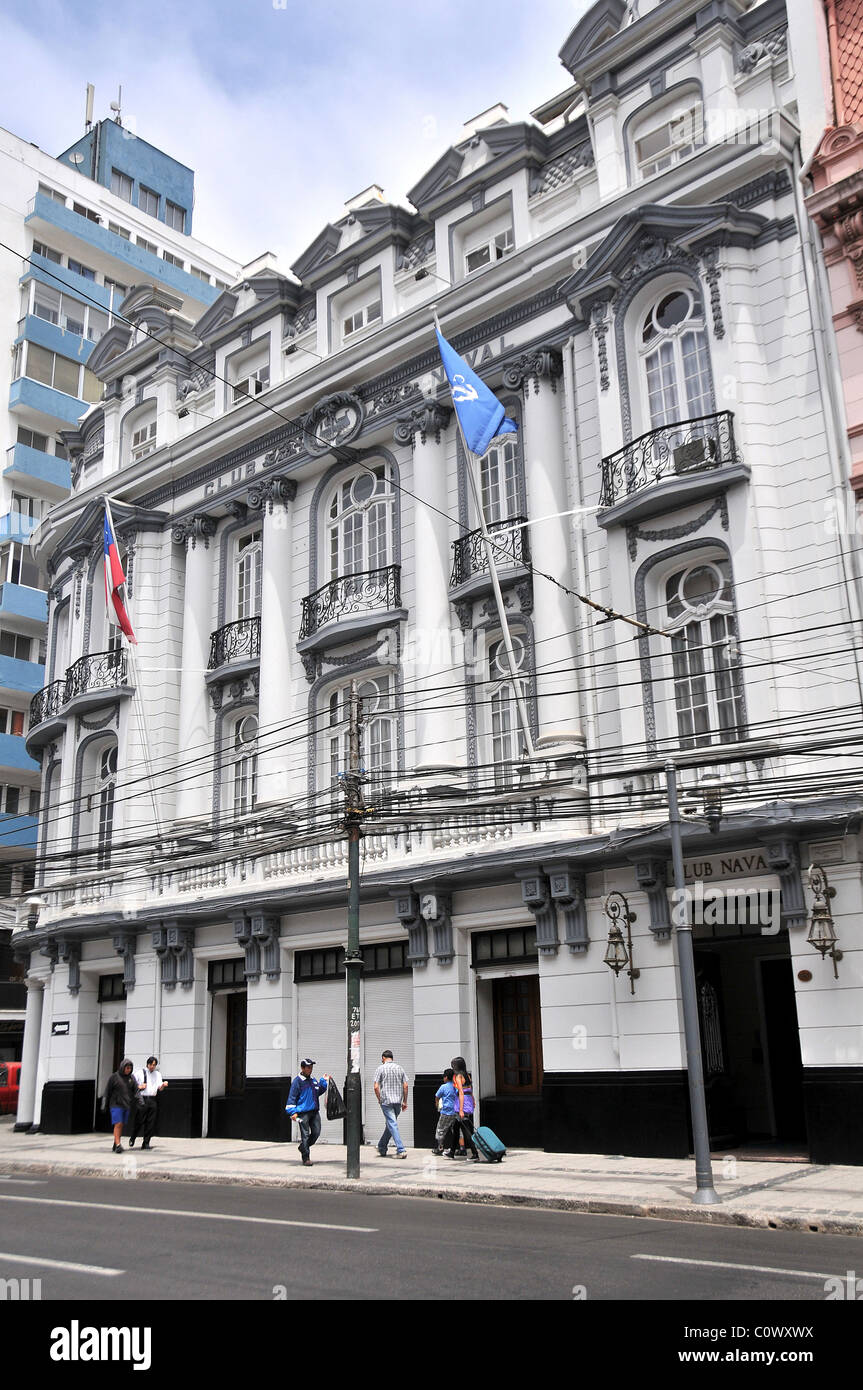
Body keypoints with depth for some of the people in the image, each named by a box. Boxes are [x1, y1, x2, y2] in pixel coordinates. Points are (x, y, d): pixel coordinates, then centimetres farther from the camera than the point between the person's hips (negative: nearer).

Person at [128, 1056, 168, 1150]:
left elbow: (160, 1088, 12)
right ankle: (132, 1139, 17)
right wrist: (138, 1086, -11)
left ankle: (146, 1143, 7)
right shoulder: (140, 1073, 6)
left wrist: (163, 1085, -9)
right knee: (139, 1121, -5)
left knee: (150, 1123, 0)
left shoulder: (158, 1074, 18)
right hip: (142, 1100, -3)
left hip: (153, 1100, 3)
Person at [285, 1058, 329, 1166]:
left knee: (316, 1133, 3)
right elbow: (292, 1097, -8)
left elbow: (319, 1092, 24)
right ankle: (305, 1159, 5)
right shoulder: (297, 1081, -7)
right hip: (303, 1112, -6)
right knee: (305, 1135, -3)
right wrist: (293, 1112, -15)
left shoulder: (313, 1080, 13)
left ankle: (303, 1147, 27)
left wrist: (323, 1081, 14)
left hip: (315, 1111, 6)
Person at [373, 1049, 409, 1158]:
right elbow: (405, 1086, 5)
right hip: (398, 1101, 4)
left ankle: (401, 1150, -15)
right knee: (390, 1124, 17)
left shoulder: (380, 1069, -3)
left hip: (386, 1101, -4)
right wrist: (405, 1101, 11)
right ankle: (382, 1147, 26)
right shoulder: (400, 1068, 8)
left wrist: (379, 1099, 6)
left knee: (392, 1125, -6)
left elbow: (376, 1087, -8)